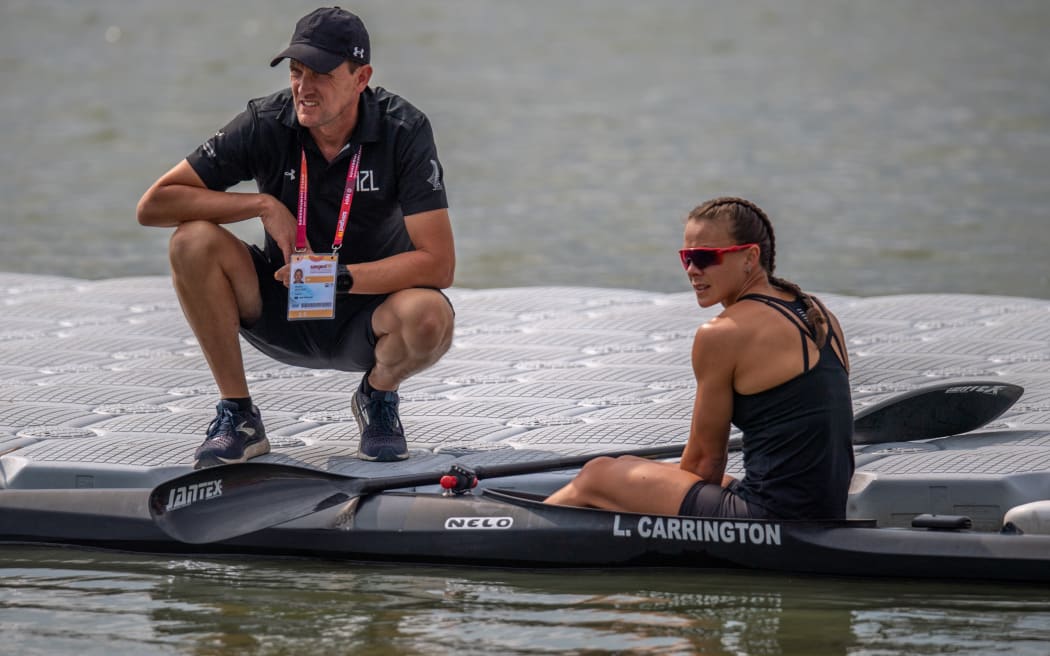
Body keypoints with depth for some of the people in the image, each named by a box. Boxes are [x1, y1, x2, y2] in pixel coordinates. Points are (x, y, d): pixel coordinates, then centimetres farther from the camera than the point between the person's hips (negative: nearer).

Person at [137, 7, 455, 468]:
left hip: (367, 314, -2)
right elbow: (153, 205, -15)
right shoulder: (266, 124, -13)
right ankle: (237, 416, -10)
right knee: (194, 241, -24)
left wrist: (337, 276, -30)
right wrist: (263, 205, -22)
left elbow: (438, 264, -22)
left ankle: (378, 396, 2)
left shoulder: (403, 131, -17)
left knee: (430, 318, -36)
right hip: (282, 314, 2)